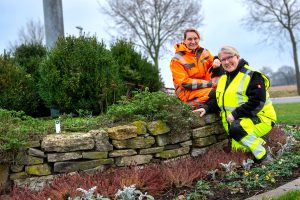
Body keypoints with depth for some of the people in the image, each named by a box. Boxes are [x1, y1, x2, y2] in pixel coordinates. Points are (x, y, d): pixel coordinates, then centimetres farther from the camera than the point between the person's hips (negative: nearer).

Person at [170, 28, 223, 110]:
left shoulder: (204, 52, 7)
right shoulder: (177, 59, -8)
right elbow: (184, 82, -14)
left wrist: (216, 61, -13)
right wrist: (208, 83, -20)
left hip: (205, 87, 6)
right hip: (187, 91, -6)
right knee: (214, 93, -31)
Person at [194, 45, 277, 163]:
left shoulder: (252, 75, -13)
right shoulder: (224, 79, 12)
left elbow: (257, 102, -22)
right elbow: (219, 100, 19)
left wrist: (235, 114, -25)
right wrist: (207, 109, 0)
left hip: (259, 118, -8)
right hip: (237, 120, 8)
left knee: (236, 128, -34)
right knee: (238, 148, -3)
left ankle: (264, 159, -20)